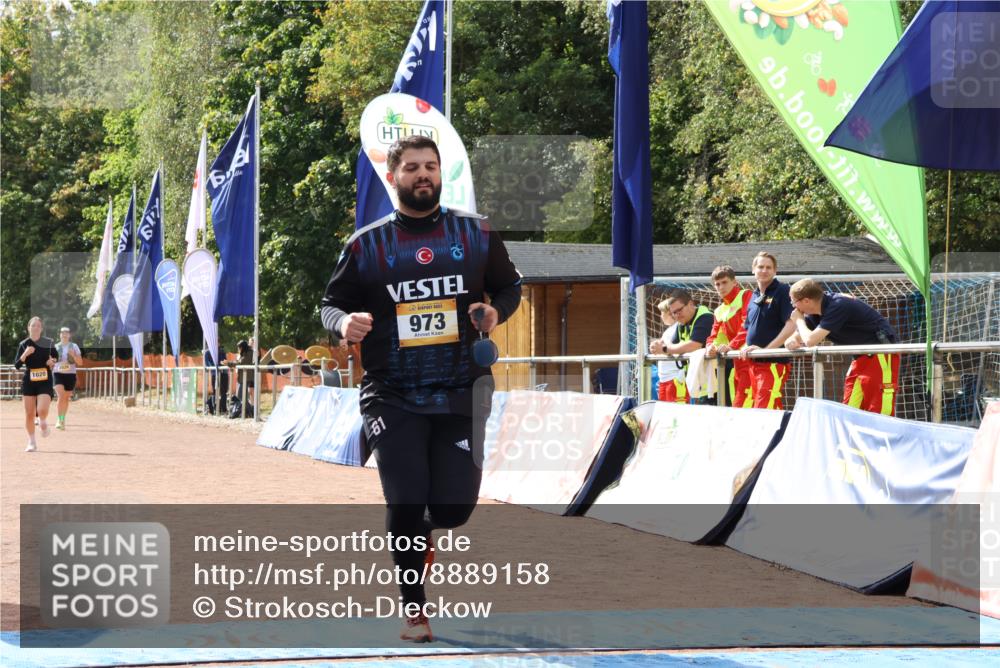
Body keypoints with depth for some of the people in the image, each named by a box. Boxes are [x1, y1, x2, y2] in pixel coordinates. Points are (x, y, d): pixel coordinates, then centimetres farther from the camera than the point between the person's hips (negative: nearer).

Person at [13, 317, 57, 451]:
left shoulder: (48, 342, 1)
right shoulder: (24, 344, 1)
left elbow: (55, 357, 18)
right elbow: (17, 365, -4)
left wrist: (52, 362, -5)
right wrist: (25, 354, -19)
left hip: (45, 381, -1)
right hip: (29, 381, 1)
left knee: (42, 410, -19)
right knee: (29, 414, 2)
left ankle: (43, 423, 17)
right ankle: (31, 443, 13)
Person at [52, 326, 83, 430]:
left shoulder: (74, 347, 4)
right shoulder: (55, 347, 6)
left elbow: (80, 362, 1)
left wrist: (73, 355, -16)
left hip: (70, 375, 1)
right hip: (58, 374, -1)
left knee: (66, 398, 8)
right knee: (61, 396, -18)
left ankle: (63, 419, 25)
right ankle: (60, 420, -15)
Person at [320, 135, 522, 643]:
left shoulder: (476, 235, 6)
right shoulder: (366, 245, 2)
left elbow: (509, 286, 16)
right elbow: (332, 302, 8)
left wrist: (495, 311, -6)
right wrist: (343, 323, -15)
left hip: (461, 392, 1)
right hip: (393, 396, -1)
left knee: (454, 507, -3)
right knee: (405, 505, -6)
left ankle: (424, 532, 34)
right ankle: (414, 610, 11)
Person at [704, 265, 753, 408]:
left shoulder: (745, 296, -2)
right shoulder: (719, 311, 22)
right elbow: (714, 335, 17)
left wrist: (732, 345, -22)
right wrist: (710, 347, -6)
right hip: (736, 362, 8)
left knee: (743, 406, -17)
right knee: (735, 404, 7)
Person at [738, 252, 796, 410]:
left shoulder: (782, 292, -5)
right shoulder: (754, 297, 17)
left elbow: (791, 325, -14)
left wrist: (767, 349, -16)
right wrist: (745, 348, 6)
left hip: (774, 362, -7)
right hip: (754, 362, 7)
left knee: (763, 410, -17)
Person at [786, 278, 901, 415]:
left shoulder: (837, 306, -24)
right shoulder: (816, 313, 4)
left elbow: (810, 340, -27)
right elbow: (797, 337, 12)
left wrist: (799, 320, -9)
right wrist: (792, 342, -13)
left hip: (881, 354, -9)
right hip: (862, 357, 9)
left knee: (879, 409, -14)